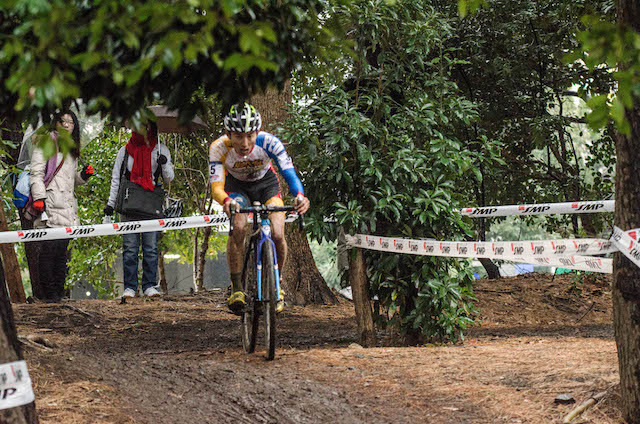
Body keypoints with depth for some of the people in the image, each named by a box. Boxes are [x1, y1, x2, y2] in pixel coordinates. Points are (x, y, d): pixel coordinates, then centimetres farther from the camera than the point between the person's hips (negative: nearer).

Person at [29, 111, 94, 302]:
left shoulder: (72, 149, 25)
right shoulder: (45, 143, 3)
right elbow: (36, 173, -5)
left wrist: (83, 175, 10)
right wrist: (39, 197, -16)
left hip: (67, 206, 7)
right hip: (49, 207, -7)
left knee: (63, 250, 5)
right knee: (49, 248, -12)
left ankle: (59, 290, 8)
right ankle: (48, 291, -11)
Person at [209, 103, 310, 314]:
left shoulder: (269, 142, -33)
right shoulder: (219, 148, -33)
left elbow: (289, 172, -37)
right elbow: (216, 187, -36)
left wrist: (300, 196, -58)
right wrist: (226, 201, -59)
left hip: (266, 184, 0)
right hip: (237, 187, 0)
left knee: (277, 234, -17)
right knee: (238, 228, -27)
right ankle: (236, 287, -12)